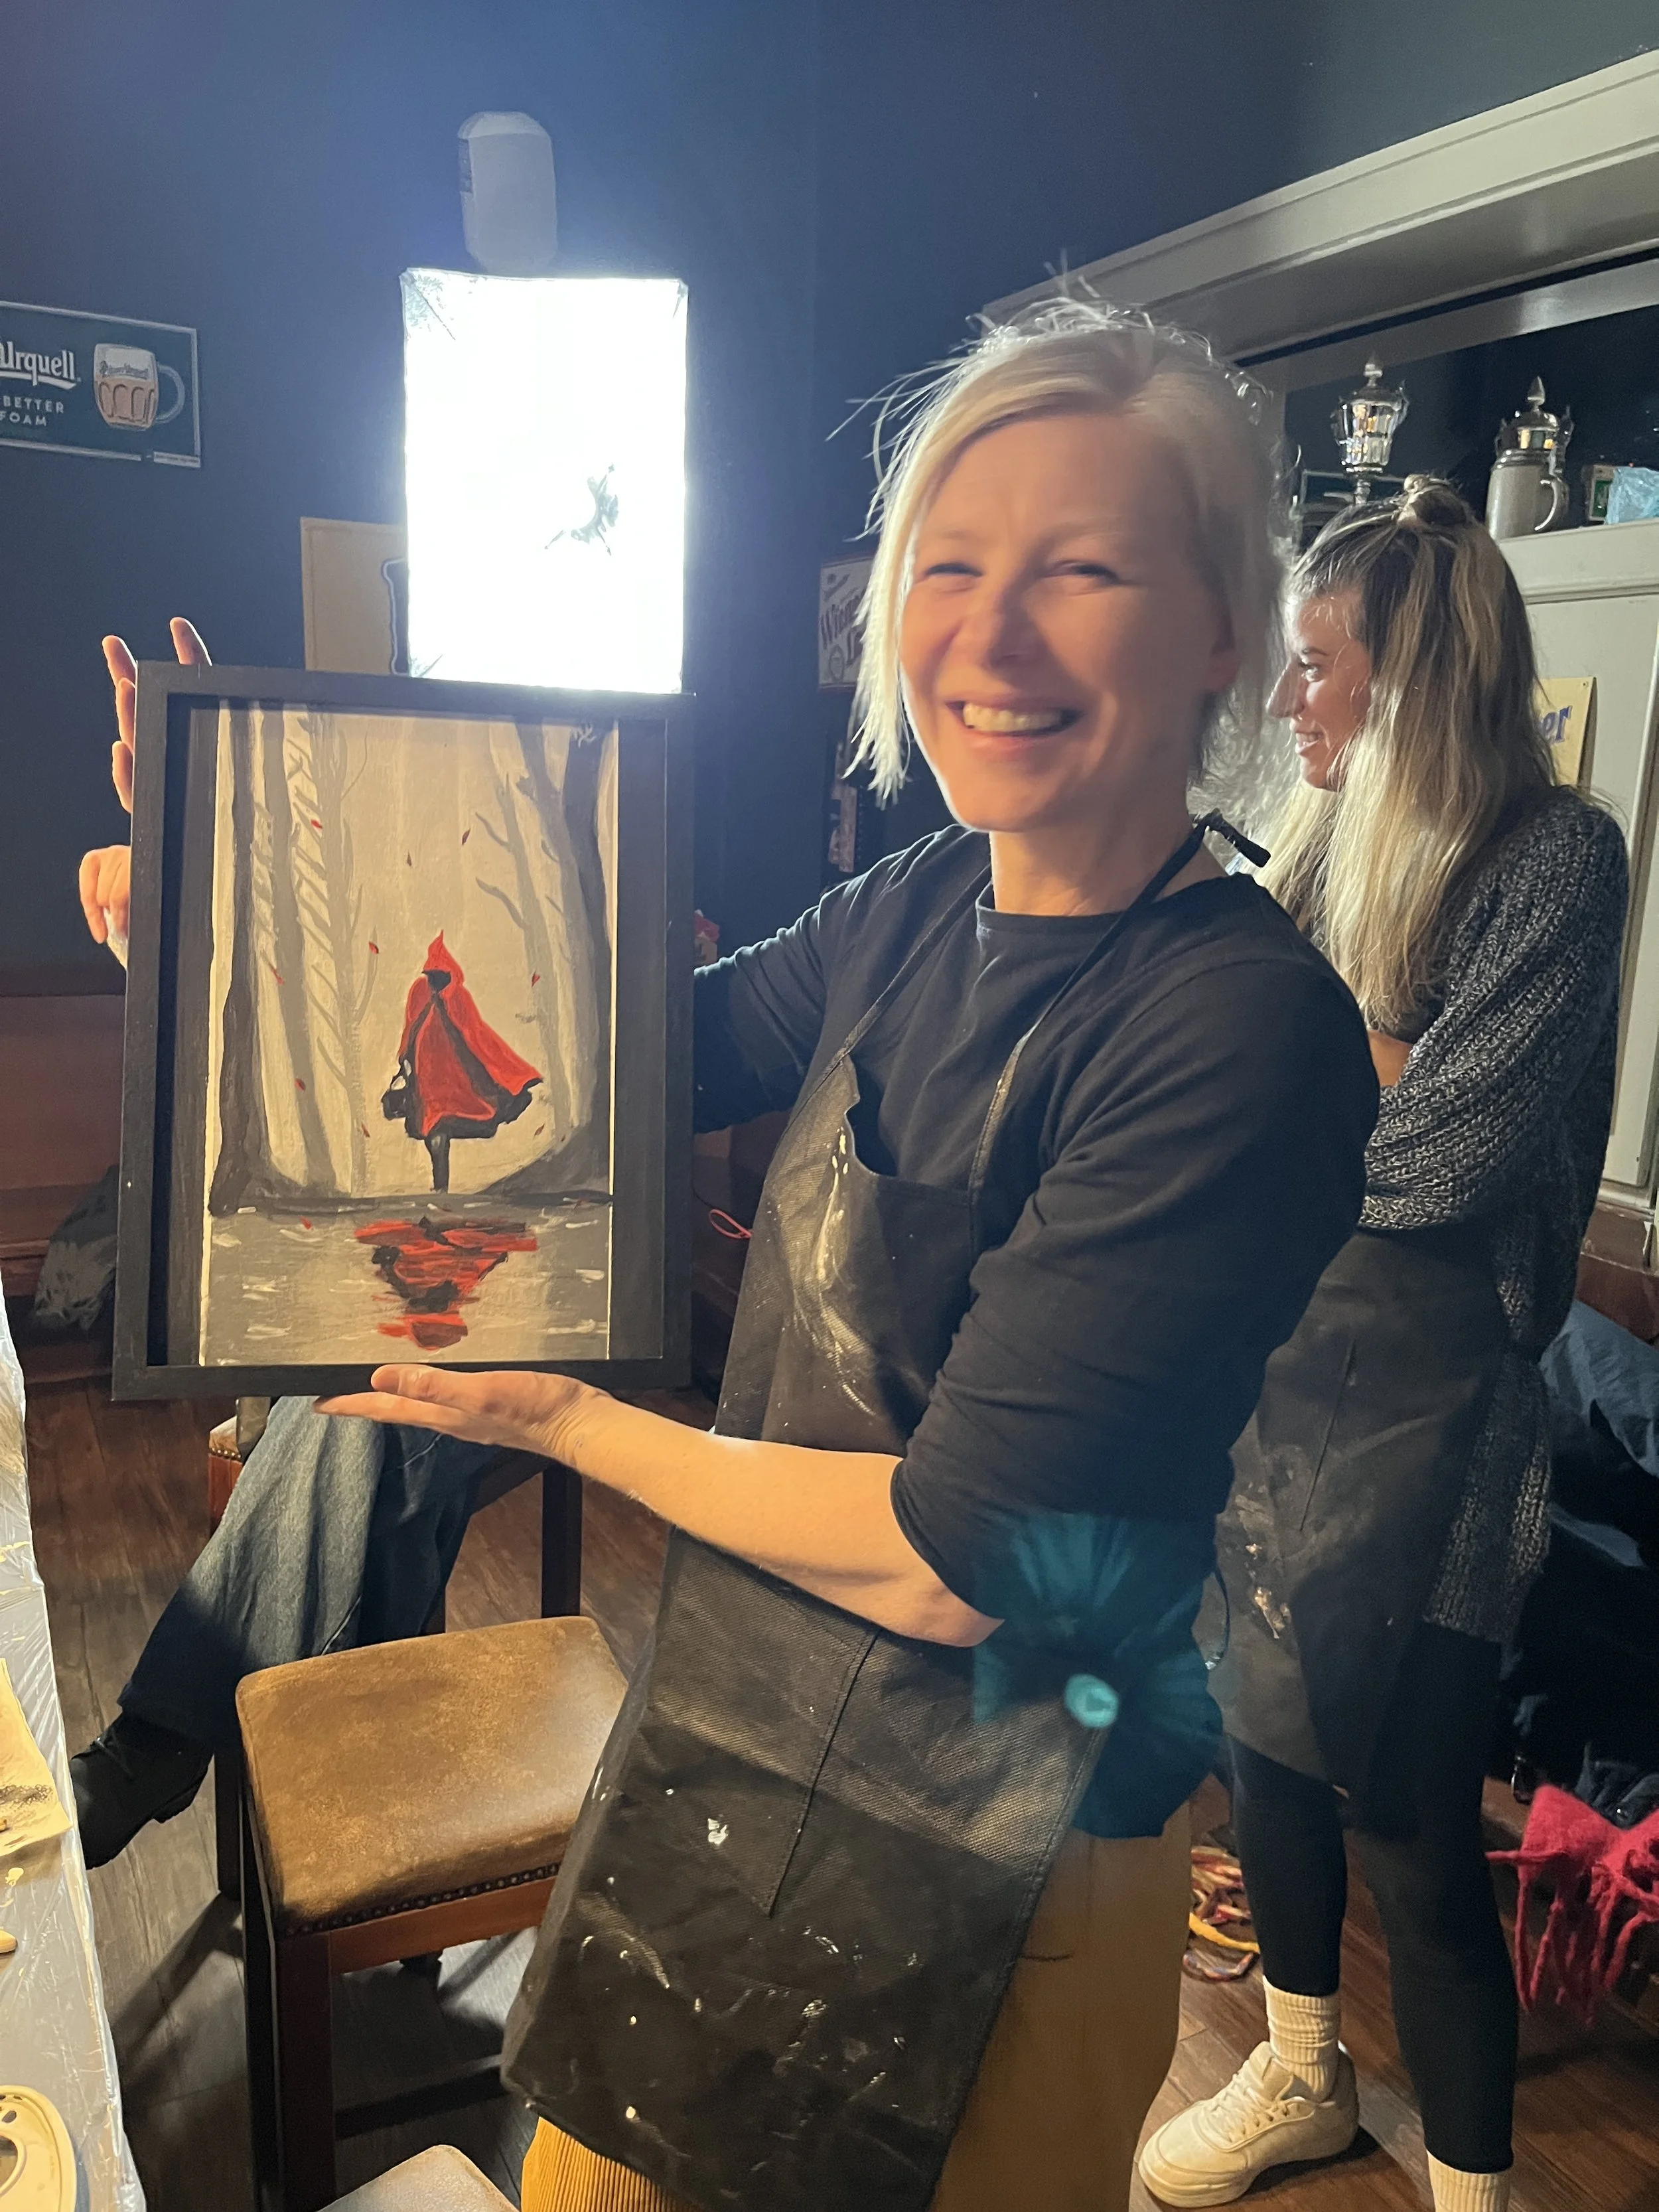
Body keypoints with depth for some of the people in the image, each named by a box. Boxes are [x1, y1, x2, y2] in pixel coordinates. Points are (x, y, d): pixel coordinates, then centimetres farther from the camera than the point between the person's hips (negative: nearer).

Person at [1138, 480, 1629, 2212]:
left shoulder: (1552, 857, -13)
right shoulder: (1326, 843, 6)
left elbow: (1432, 1156, -20)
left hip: (1416, 1410, -7)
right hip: (1267, 1375, 7)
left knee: (1409, 1830, 5)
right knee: (1267, 1743, 21)